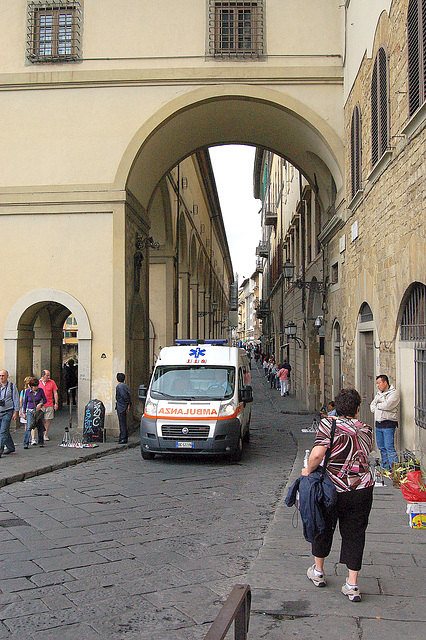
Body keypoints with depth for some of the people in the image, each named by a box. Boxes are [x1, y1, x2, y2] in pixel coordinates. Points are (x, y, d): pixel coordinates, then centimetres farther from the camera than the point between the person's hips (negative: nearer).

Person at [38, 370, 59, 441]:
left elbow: (55, 393, 7)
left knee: (47, 420, 1)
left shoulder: (52, 382, 4)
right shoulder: (38, 382, 4)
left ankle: (45, 435, 10)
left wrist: (56, 403, 1)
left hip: (49, 405, 0)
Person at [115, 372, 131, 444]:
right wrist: (128, 405, 11)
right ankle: (123, 437, 19)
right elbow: (129, 396, 11)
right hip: (125, 407, 8)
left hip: (120, 406, -8)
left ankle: (123, 438, -6)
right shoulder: (126, 386, 13)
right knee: (124, 423, 13)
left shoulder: (118, 386, -11)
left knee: (122, 423, -6)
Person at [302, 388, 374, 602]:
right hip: (362, 490, 2)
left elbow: (317, 454, -23)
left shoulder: (328, 424, -13)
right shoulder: (365, 430, 1)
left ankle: (318, 572, 35)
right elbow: (367, 452, 13)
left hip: (333, 488, -2)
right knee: (355, 535, 11)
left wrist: (309, 470, -8)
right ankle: (352, 585, 11)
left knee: (323, 529, 18)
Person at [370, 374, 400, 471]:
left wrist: (378, 405, -1)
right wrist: (381, 406, -4)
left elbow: (387, 405, -19)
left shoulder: (394, 393, -6)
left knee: (389, 447, -12)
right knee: (381, 447, 12)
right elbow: (372, 407, 14)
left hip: (388, 424, -8)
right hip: (378, 424, 8)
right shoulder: (378, 394, 18)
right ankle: (385, 468, 20)